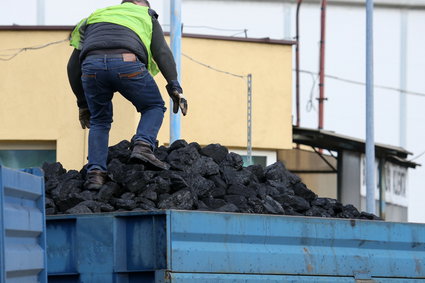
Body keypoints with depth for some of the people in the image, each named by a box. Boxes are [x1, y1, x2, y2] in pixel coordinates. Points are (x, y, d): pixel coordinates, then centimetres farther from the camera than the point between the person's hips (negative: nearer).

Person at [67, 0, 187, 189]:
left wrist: (83, 103, 38)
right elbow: (162, 52, 13)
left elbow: (73, 66, 33)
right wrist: (174, 87, 6)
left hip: (92, 64, 2)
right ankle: (143, 146, -4)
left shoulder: (94, 18, 40)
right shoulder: (147, 17, 33)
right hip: (126, 63, -2)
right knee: (154, 107, 21)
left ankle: (95, 172, 7)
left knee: (99, 122, 22)